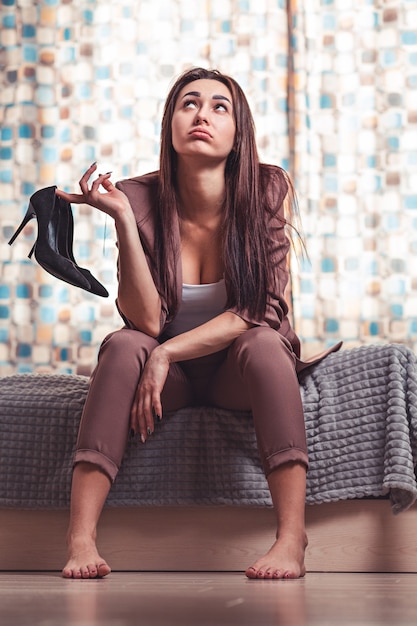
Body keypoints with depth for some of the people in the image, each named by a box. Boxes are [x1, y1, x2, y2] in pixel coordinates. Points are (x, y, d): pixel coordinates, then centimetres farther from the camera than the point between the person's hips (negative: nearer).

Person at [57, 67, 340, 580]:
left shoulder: (268, 188, -13)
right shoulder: (141, 199, -12)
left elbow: (261, 311, -17)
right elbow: (145, 320, -21)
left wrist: (167, 352, -25)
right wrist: (122, 219, -29)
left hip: (238, 370, -1)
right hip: (169, 375, 1)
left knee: (263, 343, -32)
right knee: (123, 345, -29)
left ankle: (291, 538, -40)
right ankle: (80, 540, -37)